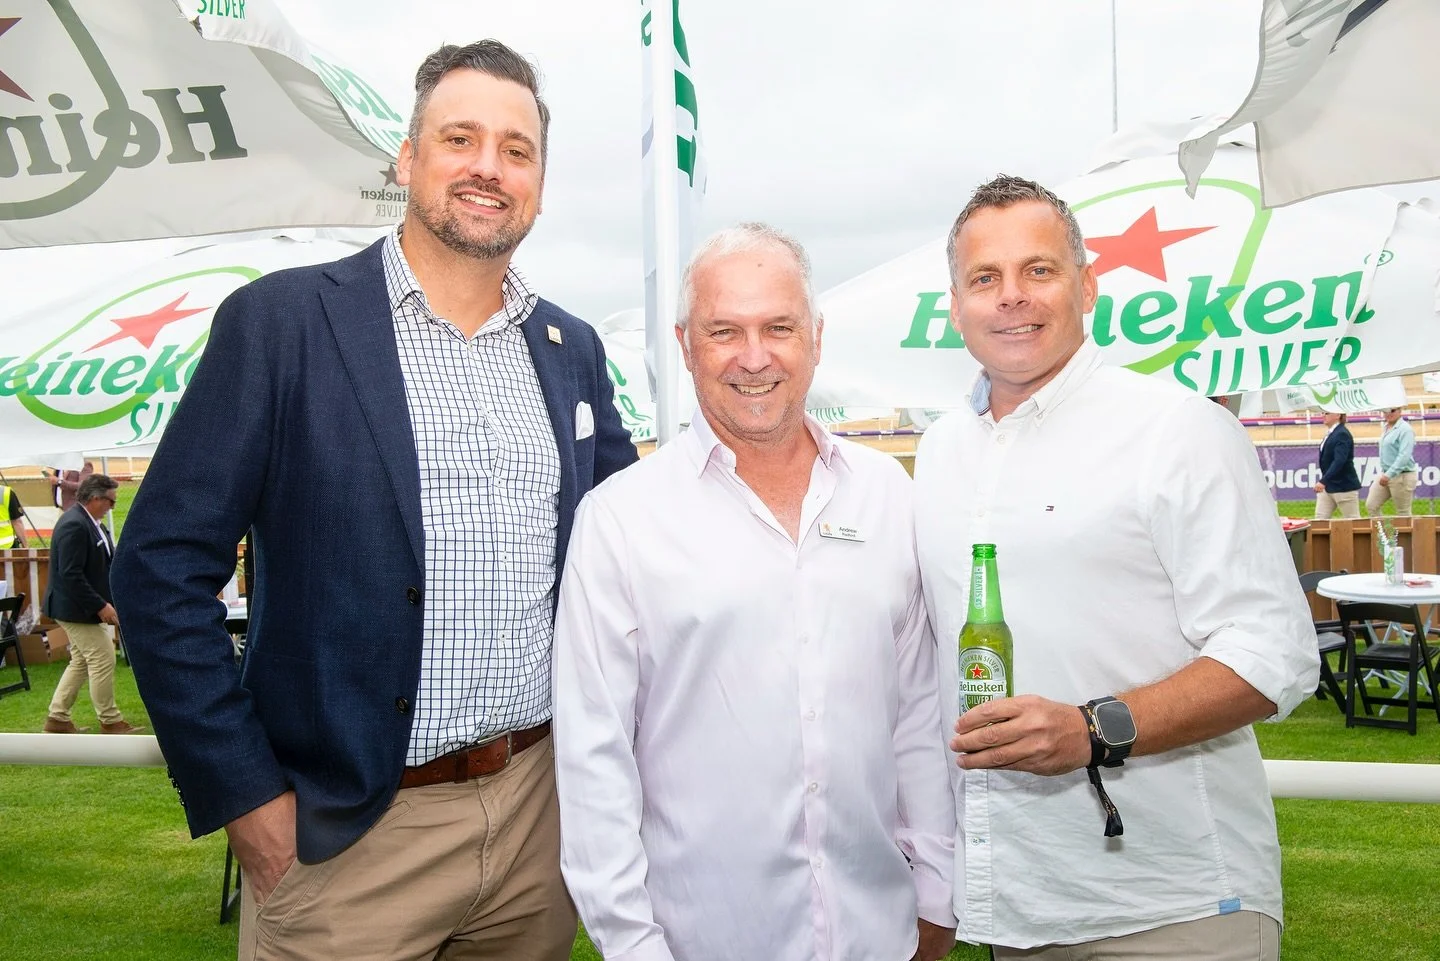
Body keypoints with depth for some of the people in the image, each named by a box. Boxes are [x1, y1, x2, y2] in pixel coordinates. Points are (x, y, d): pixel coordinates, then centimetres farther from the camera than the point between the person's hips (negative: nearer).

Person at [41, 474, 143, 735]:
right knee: (103, 661, -3)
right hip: (77, 609, -10)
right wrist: (100, 606, -25)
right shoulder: (74, 525, -23)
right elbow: (70, 575, -27)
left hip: (82, 607, 10)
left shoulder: (87, 521, 8)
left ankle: (57, 719, 24)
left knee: (81, 662, 16)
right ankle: (110, 721, 8)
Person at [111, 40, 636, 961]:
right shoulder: (281, 321, -8)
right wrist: (247, 798, -10)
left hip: (542, 807, 4)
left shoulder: (574, 349, 5)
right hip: (345, 832, -4)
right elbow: (164, 569, -9)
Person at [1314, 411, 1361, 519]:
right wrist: (1323, 482, 16)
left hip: (1344, 485, -9)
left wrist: (1323, 481, -35)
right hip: (1328, 486, 9)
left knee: (1353, 522, 2)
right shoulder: (1330, 433, 11)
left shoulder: (1342, 434, -17)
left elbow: (1339, 461, -27)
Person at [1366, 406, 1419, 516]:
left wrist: (1389, 474, -27)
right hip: (1386, 474, 8)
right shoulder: (1387, 428, 11)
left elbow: (1404, 456, -22)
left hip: (1402, 476, -8)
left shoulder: (1405, 429, -14)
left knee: (1403, 513, 1)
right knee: (1371, 505, 2)